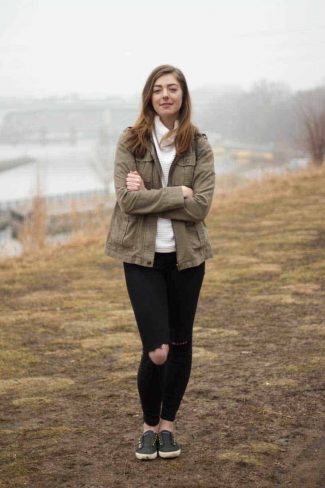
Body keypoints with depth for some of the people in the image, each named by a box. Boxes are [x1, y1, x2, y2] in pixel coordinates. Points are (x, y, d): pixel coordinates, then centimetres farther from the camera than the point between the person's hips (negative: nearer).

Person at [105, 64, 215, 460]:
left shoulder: (199, 145, -1)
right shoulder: (130, 142, -3)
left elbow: (201, 206, -11)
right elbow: (127, 200, -14)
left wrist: (149, 195, -15)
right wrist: (177, 194, -16)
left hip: (186, 256, 2)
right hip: (142, 257, -2)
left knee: (180, 343, 11)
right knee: (157, 350, -8)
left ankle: (167, 425, 29)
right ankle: (149, 426, 16)